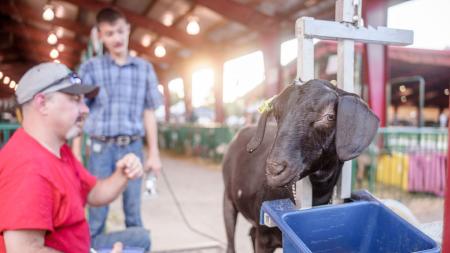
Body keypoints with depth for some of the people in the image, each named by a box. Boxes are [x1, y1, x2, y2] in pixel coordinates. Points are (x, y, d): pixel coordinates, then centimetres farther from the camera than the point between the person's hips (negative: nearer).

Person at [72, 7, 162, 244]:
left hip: (133, 147, 1)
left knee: (133, 210, 10)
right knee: (97, 210, 5)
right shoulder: (90, 68, 1)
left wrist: (153, 153, 6)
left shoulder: (145, 68, 6)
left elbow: (148, 114, 8)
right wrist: (76, 155, -2)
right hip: (101, 147, -1)